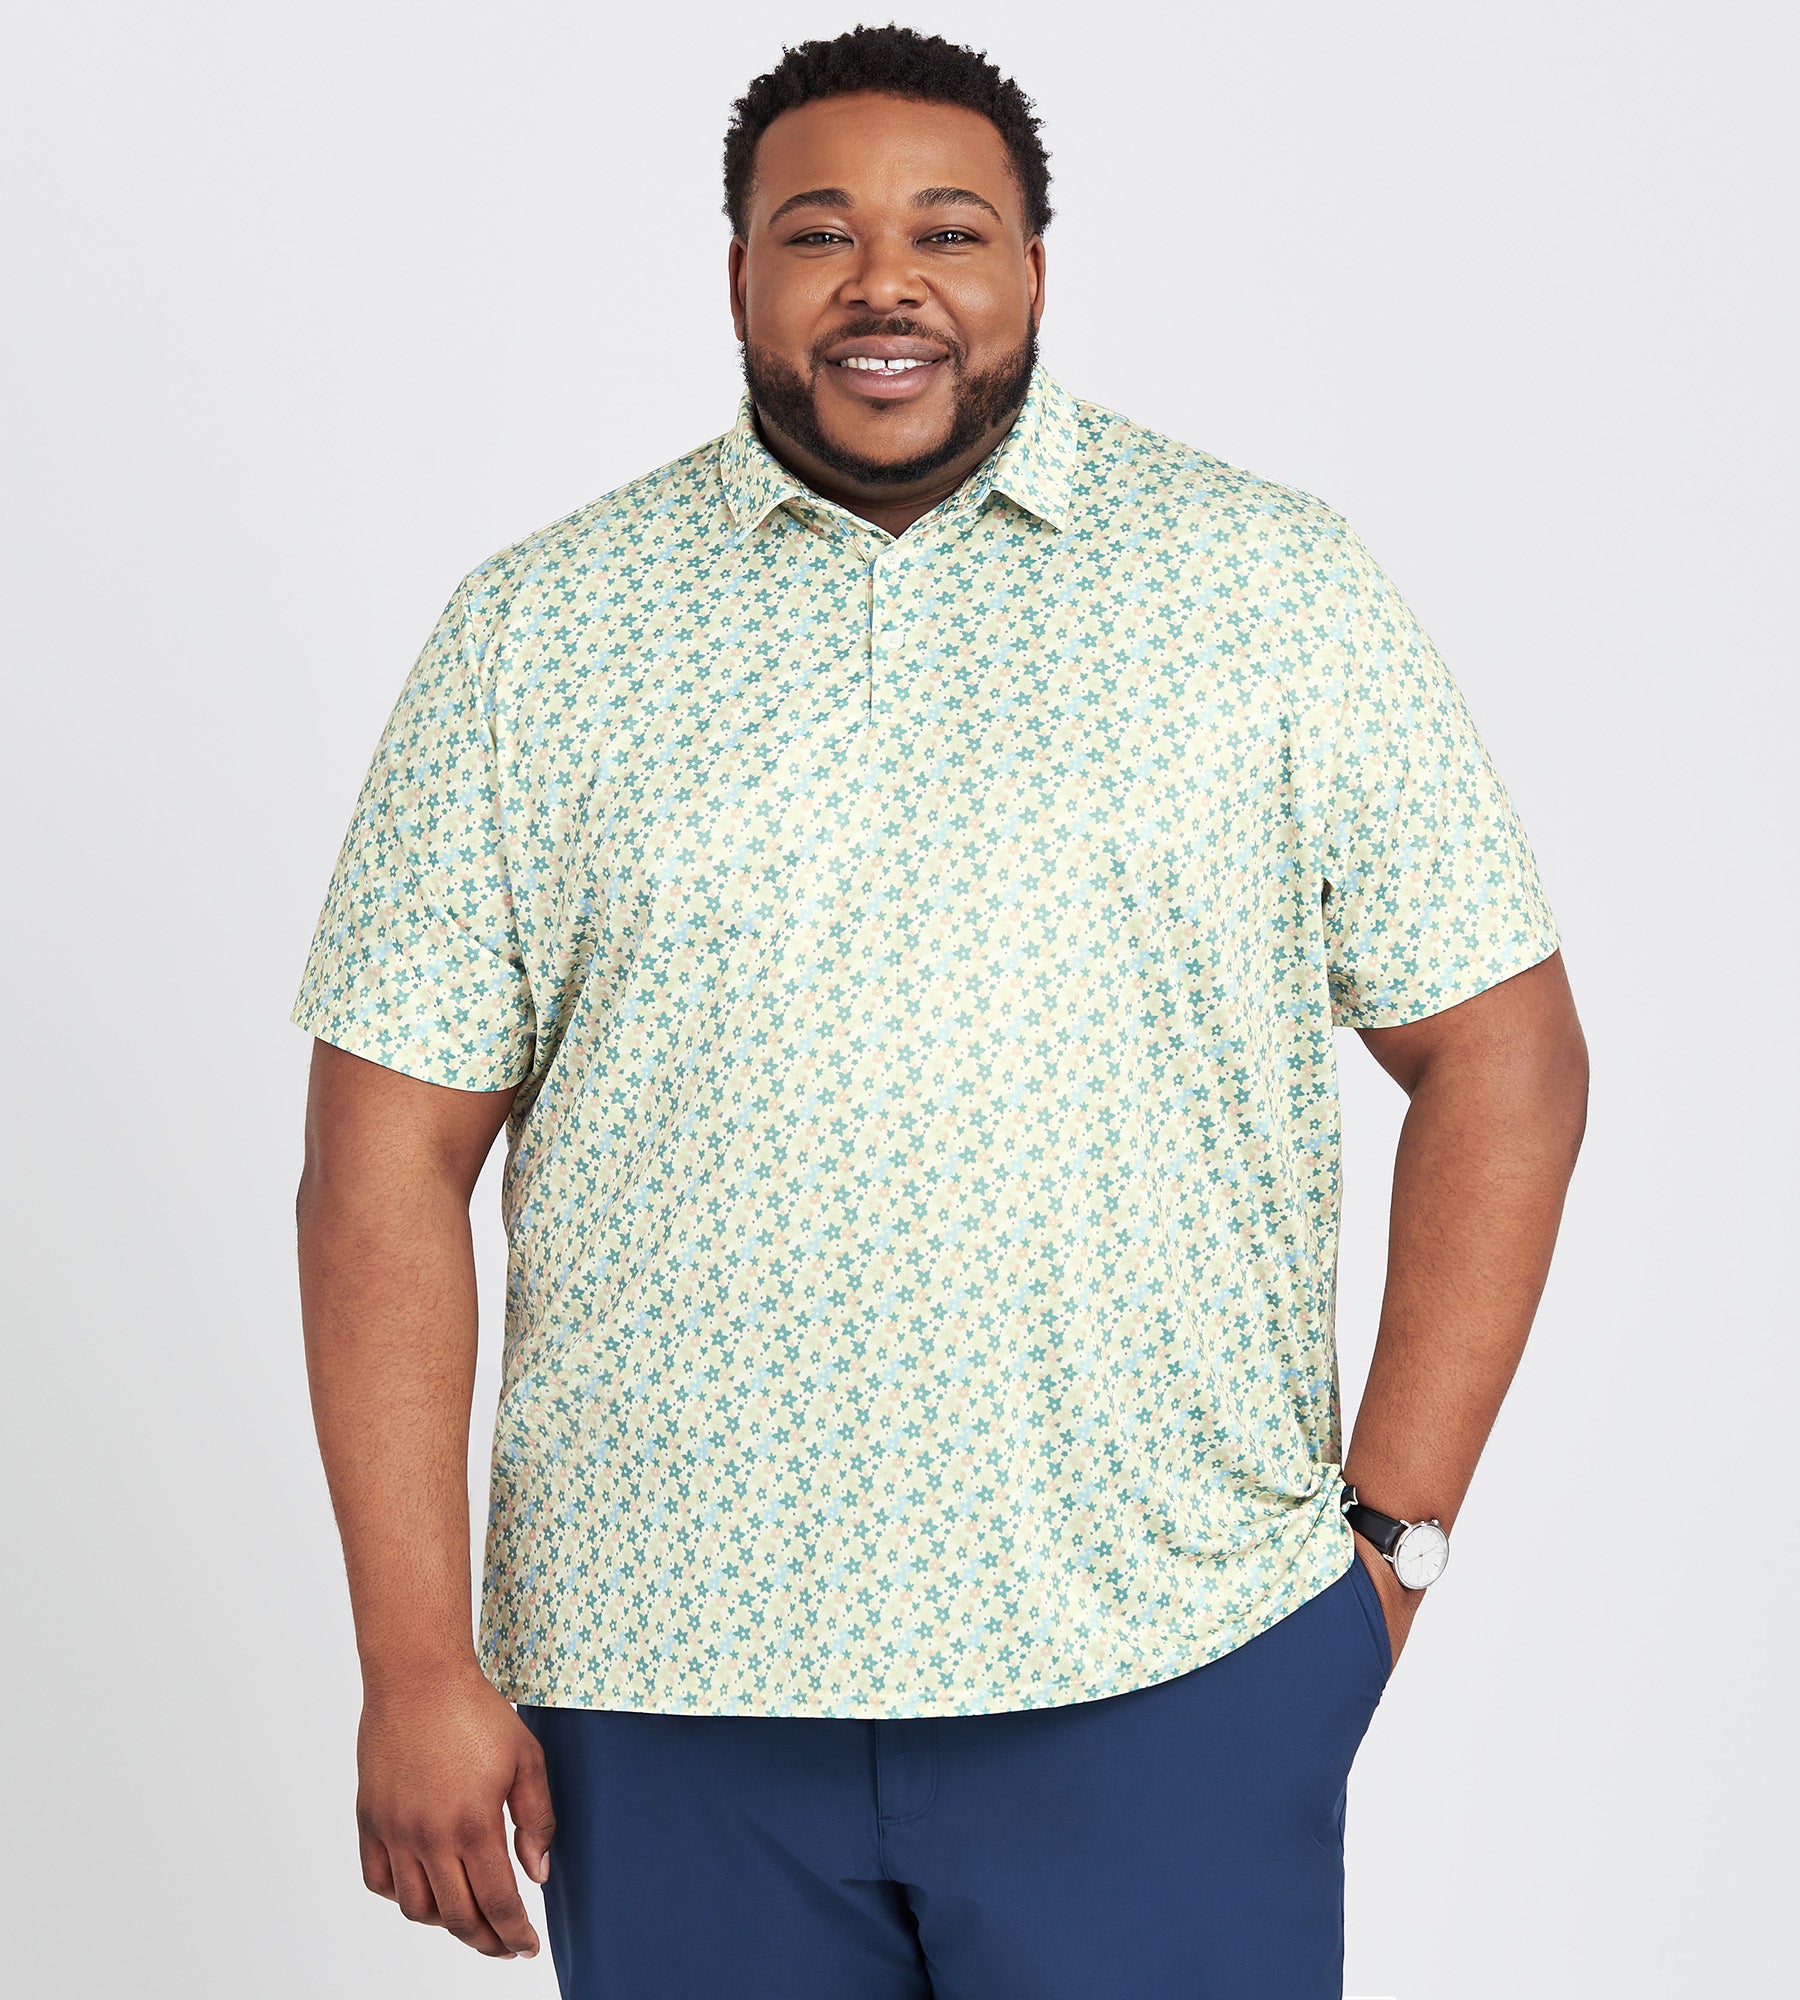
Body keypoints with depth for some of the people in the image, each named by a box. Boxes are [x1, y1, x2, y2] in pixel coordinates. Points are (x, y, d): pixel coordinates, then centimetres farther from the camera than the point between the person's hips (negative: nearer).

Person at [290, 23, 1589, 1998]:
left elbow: (1501, 1055, 4)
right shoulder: (536, 632, 4)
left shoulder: (1272, 591, 3)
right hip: (666, 1689, 1)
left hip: (1167, 1681, -1)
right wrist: (416, 1664, -4)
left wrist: (1388, 1527, -2)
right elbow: (389, 1159, 1)